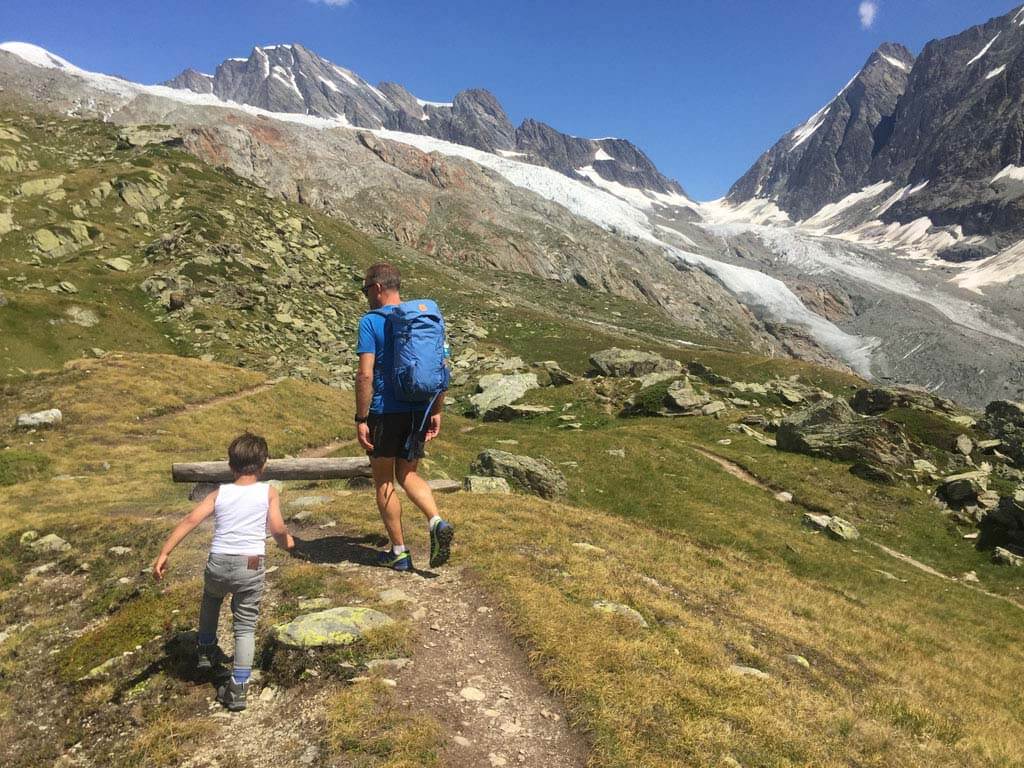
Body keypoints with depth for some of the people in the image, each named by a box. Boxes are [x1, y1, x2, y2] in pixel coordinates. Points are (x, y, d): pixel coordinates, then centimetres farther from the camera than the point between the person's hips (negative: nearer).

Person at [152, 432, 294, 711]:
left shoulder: (220, 494, 7)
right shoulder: (268, 492, 0)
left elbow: (190, 520, -4)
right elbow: (277, 529, -10)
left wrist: (164, 553, -5)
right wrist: (287, 541, 12)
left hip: (218, 564, 2)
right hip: (251, 567, -2)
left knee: (211, 597, 36)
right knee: (245, 628, 11)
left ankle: (206, 649, 47)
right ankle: (237, 689, 10)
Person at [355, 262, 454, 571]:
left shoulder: (371, 322, -10)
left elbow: (365, 375, -18)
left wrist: (361, 419, -12)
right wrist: (436, 412, 15)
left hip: (385, 412, -5)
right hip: (418, 411, 5)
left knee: (383, 481, 10)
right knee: (408, 475, 19)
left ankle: (399, 552, 17)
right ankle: (437, 522, -5)